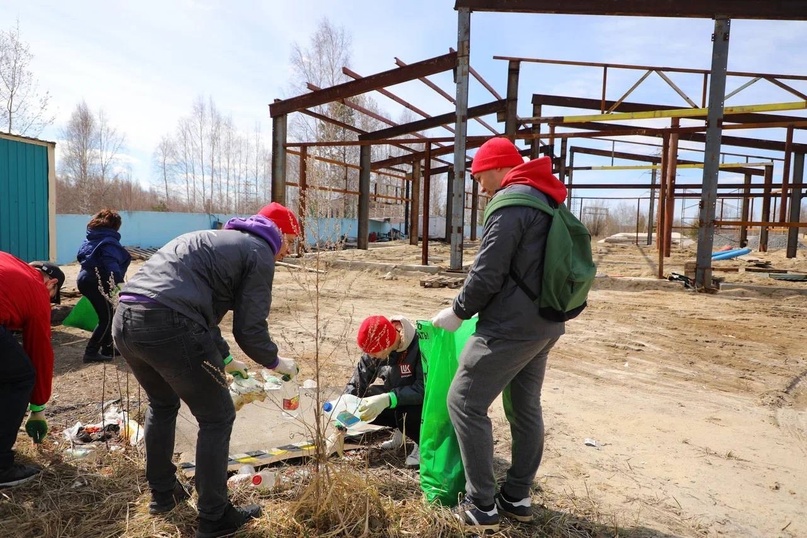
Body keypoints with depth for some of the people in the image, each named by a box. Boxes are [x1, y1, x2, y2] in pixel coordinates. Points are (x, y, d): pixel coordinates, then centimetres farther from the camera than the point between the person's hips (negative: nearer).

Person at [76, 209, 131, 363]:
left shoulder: (90, 239, 15)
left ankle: (107, 349, 23)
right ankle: (91, 352, -6)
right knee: (107, 319, -3)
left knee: (106, 316, 17)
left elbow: (80, 256, 22)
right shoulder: (109, 241, -15)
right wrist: (119, 281, -38)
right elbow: (111, 263, -29)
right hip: (97, 283, -10)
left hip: (86, 279, 10)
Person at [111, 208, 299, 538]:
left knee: (162, 404, 31)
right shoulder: (259, 253, 4)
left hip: (123, 321, 9)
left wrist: (223, 358, 41)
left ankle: (162, 494, 44)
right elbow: (249, 329, -2)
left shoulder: (214, 239, 30)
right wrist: (276, 362, 18)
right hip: (167, 327, -9)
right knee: (217, 418, 9)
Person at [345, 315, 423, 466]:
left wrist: (387, 399, -45)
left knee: (405, 412, -36)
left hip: (426, 402, -6)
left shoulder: (420, 345, -30)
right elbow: (357, 383, -11)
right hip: (397, 395, 6)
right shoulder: (377, 346, -14)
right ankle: (402, 428, 9)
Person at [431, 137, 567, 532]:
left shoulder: (511, 204, -16)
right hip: (543, 324, 10)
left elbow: (487, 274, -19)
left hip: (511, 326, -10)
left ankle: (482, 507, 7)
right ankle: (517, 498, 28)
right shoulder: (547, 202, 14)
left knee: (464, 403, 0)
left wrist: (458, 311, -4)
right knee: (525, 408, 16)